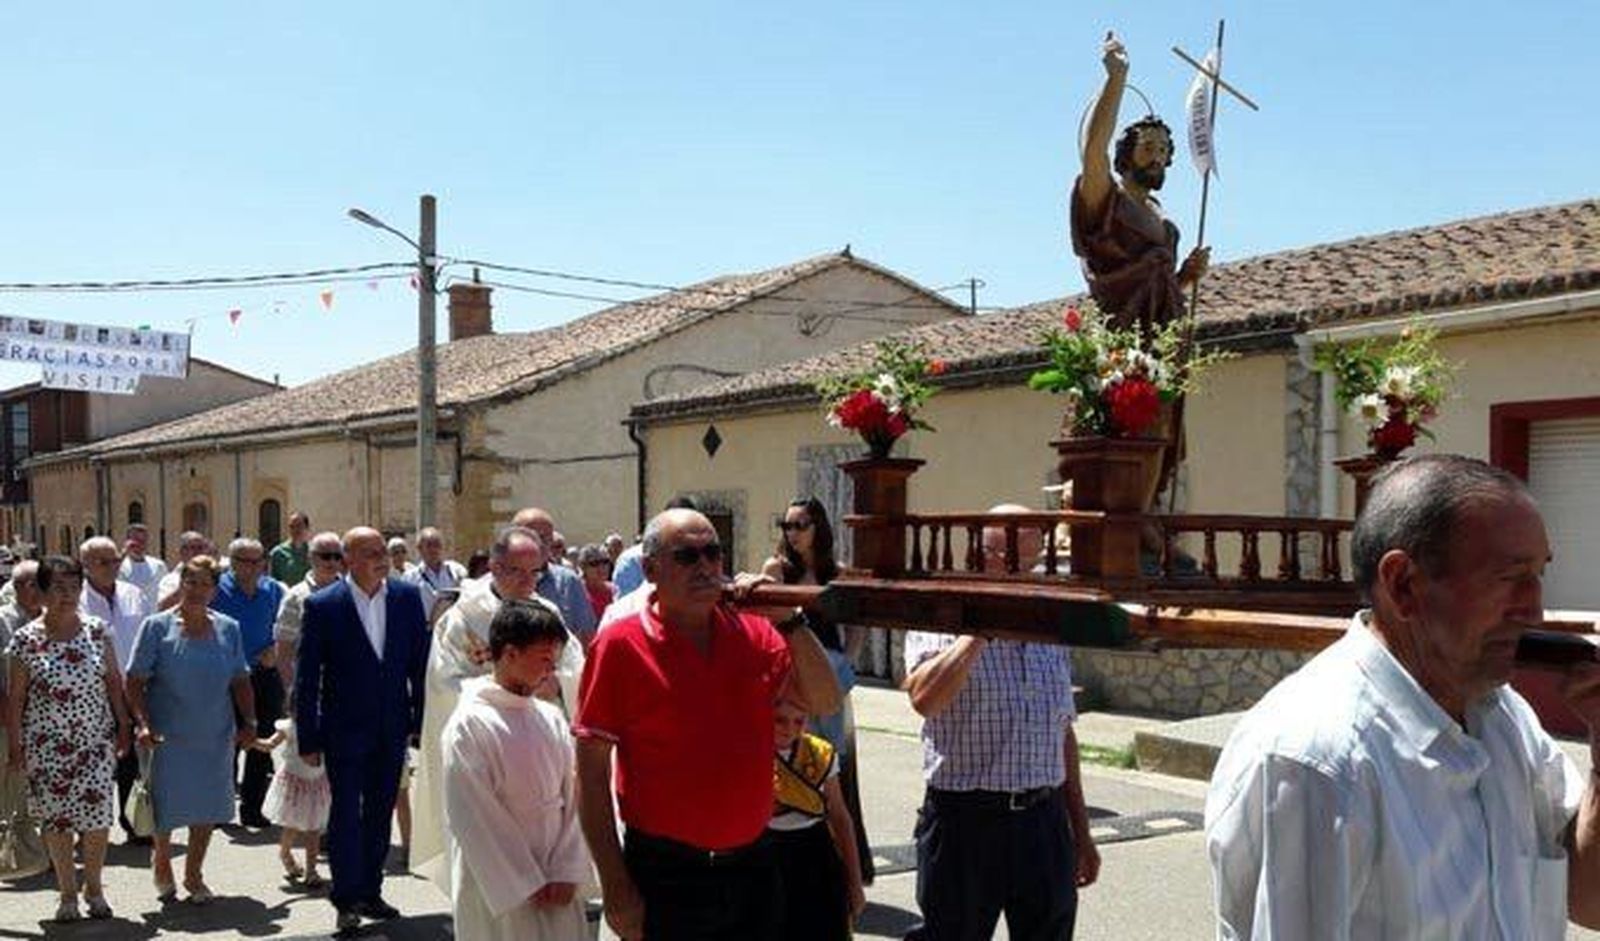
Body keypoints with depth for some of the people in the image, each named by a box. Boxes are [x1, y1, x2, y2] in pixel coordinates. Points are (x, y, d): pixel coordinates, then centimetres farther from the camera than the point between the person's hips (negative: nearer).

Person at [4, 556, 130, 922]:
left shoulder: (97, 631, 1)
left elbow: (114, 682, 5)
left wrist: (123, 727, 3)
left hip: (96, 740, 1)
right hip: (47, 745, -1)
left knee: (97, 814, -3)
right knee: (56, 818, 3)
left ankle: (94, 888, 16)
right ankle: (67, 894, 18)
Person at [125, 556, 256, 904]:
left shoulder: (228, 629, 5)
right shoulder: (157, 627, -4)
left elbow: (241, 682, 8)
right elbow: (135, 681, -7)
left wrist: (249, 722, -1)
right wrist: (142, 723, -18)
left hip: (215, 736, 3)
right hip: (168, 737, -3)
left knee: (207, 808, 9)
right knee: (166, 807, 7)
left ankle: (194, 874, 26)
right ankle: (161, 862, 36)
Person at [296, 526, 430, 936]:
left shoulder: (407, 597, -2)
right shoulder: (322, 605, -11)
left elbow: (420, 663, 4)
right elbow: (307, 679, -7)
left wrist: (422, 719, 2)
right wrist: (308, 739, -7)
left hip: (392, 729, 4)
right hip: (345, 730, -3)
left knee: (380, 813, 14)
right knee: (346, 814, 2)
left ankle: (370, 892, 27)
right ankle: (346, 900, 14)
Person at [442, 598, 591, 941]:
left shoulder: (552, 719, 5)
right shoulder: (469, 725, -12)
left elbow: (572, 798, 4)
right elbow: (473, 821, -13)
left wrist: (566, 873, -6)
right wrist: (527, 886, -11)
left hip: (555, 888, 5)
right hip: (496, 892, -5)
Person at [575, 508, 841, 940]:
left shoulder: (752, 633, 3)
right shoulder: (621, 645, -9)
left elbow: (825, 702, 0)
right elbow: (591, 772, -9)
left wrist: (789, 619, -11)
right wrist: (616, 887, -10)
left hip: (752, 867, 4)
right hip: (664, 876, -4)